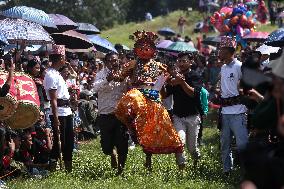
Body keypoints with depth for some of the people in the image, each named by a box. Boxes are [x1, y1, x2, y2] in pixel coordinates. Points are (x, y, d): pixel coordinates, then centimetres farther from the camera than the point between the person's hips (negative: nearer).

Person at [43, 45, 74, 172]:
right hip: (59, 113, -10)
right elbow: (53, 99, -19)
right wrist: (55, 118, -21)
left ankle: (69, 168, 24)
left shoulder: (56, 74, 16)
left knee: (69, 141, 15)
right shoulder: (51, 75, -15)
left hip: (66, 112, 10)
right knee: (59, 142, -6)